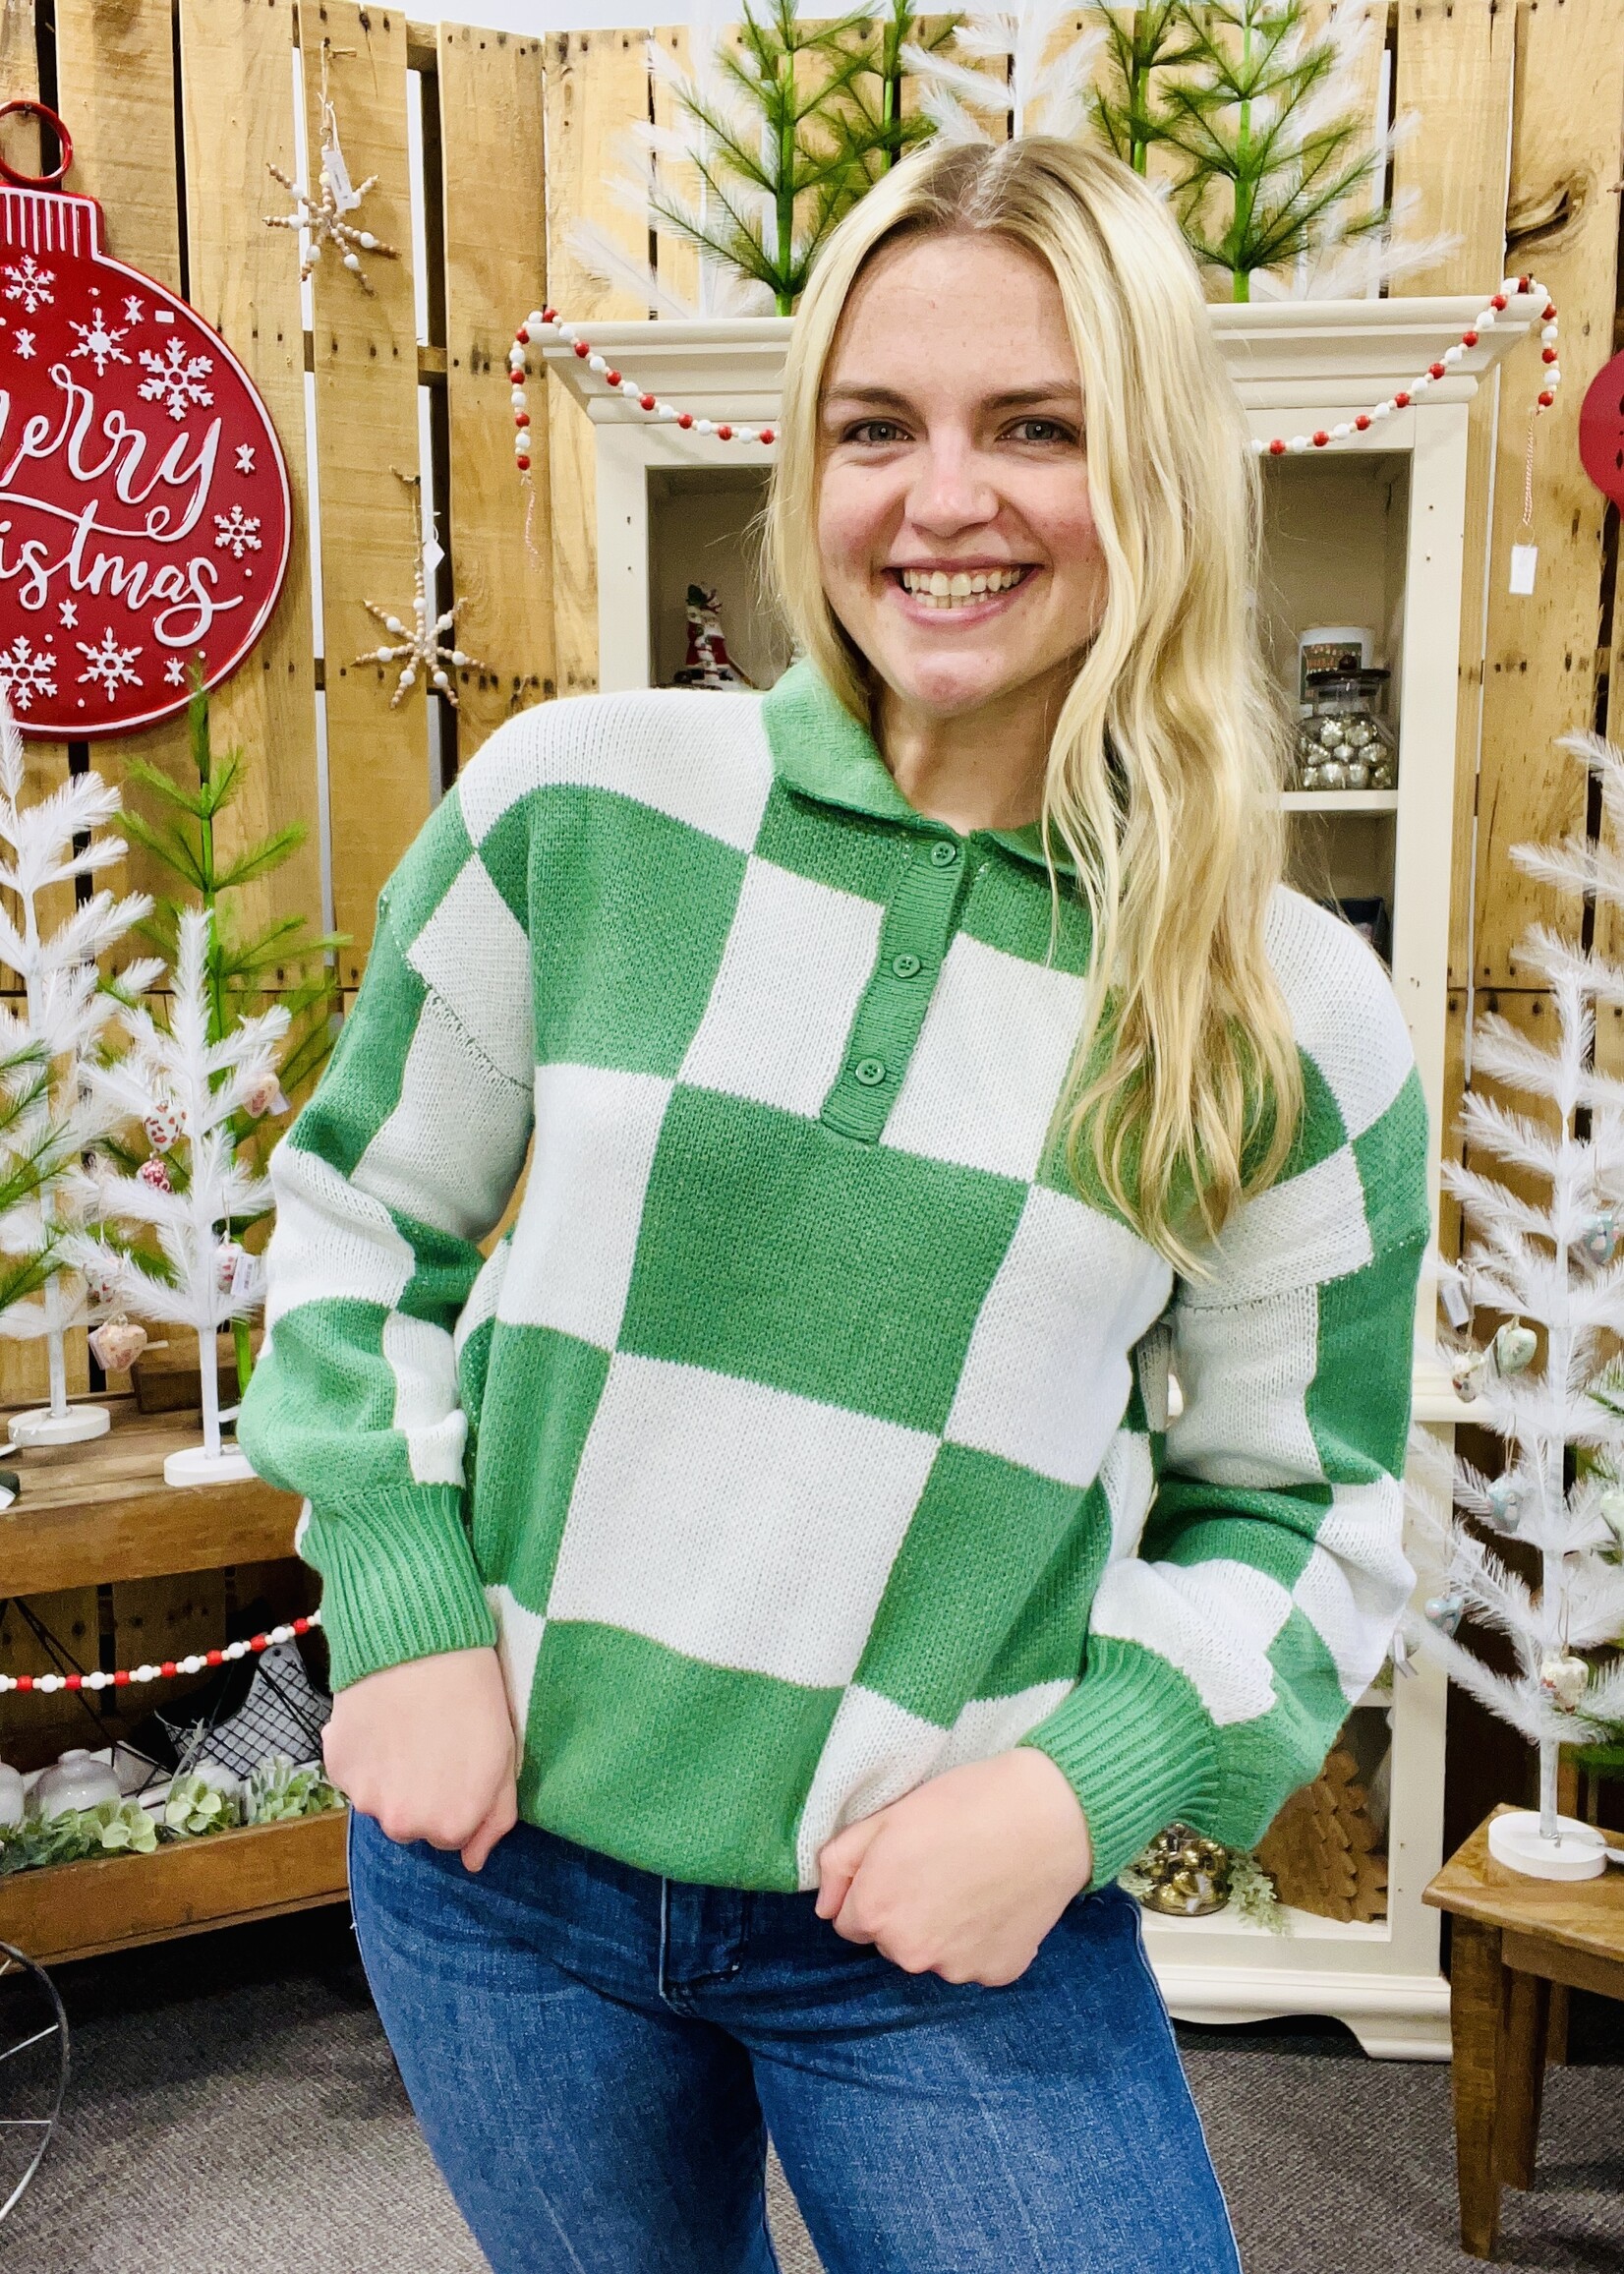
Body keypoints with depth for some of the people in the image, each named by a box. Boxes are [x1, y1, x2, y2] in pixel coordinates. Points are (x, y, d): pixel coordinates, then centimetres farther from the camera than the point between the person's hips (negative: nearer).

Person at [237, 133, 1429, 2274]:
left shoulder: (1289, 1014, -8)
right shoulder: (578, 804, -8)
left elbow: (1306, 1508, 2)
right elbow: (357, 1214, 3)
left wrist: (1088, 1784, -12)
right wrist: (404, 1613, -6)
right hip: (501, 1855, 2)